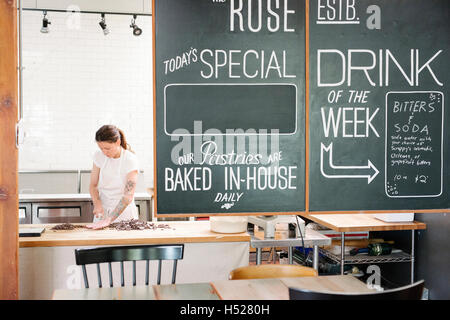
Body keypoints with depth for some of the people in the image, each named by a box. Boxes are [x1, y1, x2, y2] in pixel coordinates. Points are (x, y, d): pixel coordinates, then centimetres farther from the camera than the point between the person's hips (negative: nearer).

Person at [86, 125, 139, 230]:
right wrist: (97, 204, -15)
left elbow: (128, 196, -20)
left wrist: (108, 220, -28)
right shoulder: (98, 156, -1)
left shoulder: (130, 159, -14)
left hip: (124, 212, -3)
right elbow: (93, 185, 5)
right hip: (102, 211, 3)